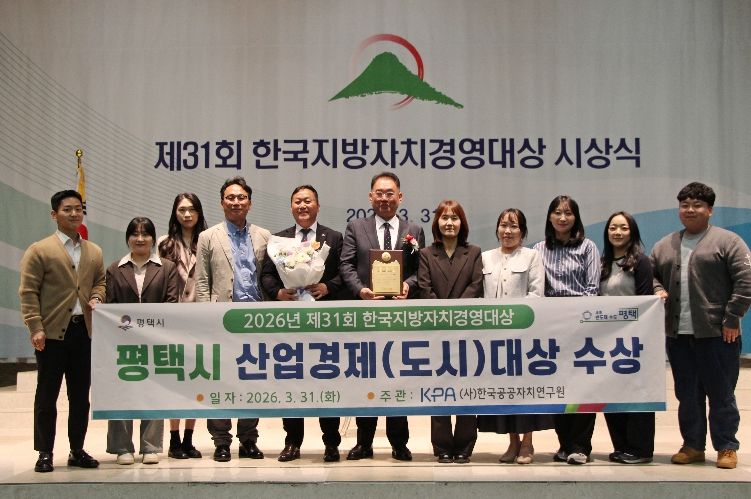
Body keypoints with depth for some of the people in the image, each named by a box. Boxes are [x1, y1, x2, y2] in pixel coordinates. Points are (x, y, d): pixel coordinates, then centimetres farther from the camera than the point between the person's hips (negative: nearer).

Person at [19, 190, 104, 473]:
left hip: (84, 330, 5)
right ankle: (45, 453, 10)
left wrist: (96, 297, 1)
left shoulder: (94, 252, 13)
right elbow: (28, 292, -6)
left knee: (81, 394, 10)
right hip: (52, 332, -5)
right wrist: (35, 327, -14)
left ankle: (77, 451, 19)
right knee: (47, 395, 3)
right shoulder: (39, 250, -2)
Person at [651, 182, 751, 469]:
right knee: (687, 395, 10)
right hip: (678, 334, 5)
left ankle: (726, 447, 13)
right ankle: (692, 446, 20)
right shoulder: (664, 246, 16)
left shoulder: (727, 241, -1)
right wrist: (658, 290, 0)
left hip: (717, 334, -5)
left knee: (721, 393, 2)